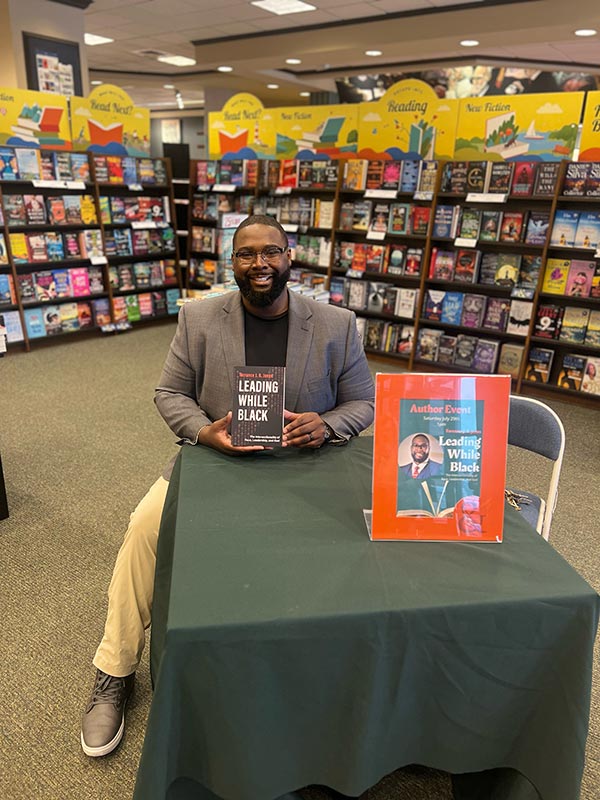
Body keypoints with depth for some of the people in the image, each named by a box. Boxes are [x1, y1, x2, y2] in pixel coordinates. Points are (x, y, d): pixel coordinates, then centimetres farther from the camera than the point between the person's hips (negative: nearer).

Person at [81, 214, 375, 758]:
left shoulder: (337, 325, -1)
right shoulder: (199, 318, 0)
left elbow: (363, 402, 4)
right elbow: (170, 394, 5)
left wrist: (327, 426, -19)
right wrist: (205, 431, -17)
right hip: (214, 459, 1)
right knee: (145, 526, -17)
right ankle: (115, 674, 6)